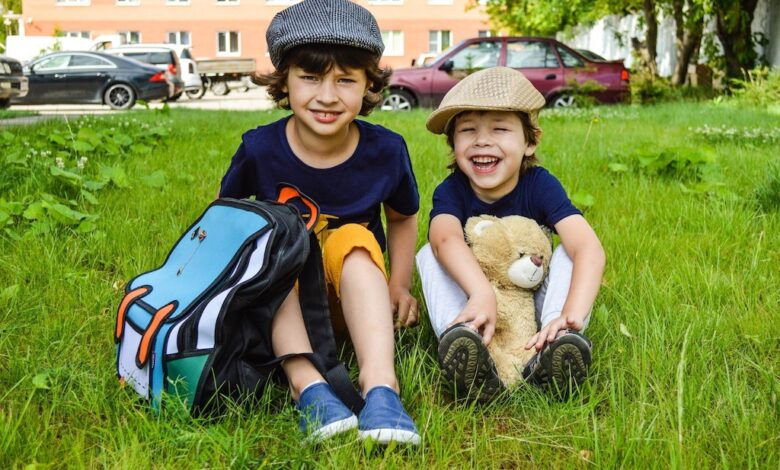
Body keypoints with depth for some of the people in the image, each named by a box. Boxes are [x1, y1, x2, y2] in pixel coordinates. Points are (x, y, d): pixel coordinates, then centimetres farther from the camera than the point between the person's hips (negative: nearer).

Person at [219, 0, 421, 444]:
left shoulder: (386, 149, -11)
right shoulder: (260, 148, -13)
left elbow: (403, 217, 7)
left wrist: (399, 284, -4)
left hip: (354, 289, 0)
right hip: (279, 303, 0)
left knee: (354, 239, -31)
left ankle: (380, 383, -46)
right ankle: (306, 383, -45)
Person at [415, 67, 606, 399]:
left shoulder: (541, 185, -18)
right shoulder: (451, 191, -18)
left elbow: (589, 248, -34)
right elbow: (446, 238, -42)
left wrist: (572, 316, -54)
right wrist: (482, 294, -64)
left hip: (533, 304, 0)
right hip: (473, 299, 0)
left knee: (568, 250, -24)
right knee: (429, 255, -23)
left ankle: (551, 349, -42)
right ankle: (459, 338, -45)